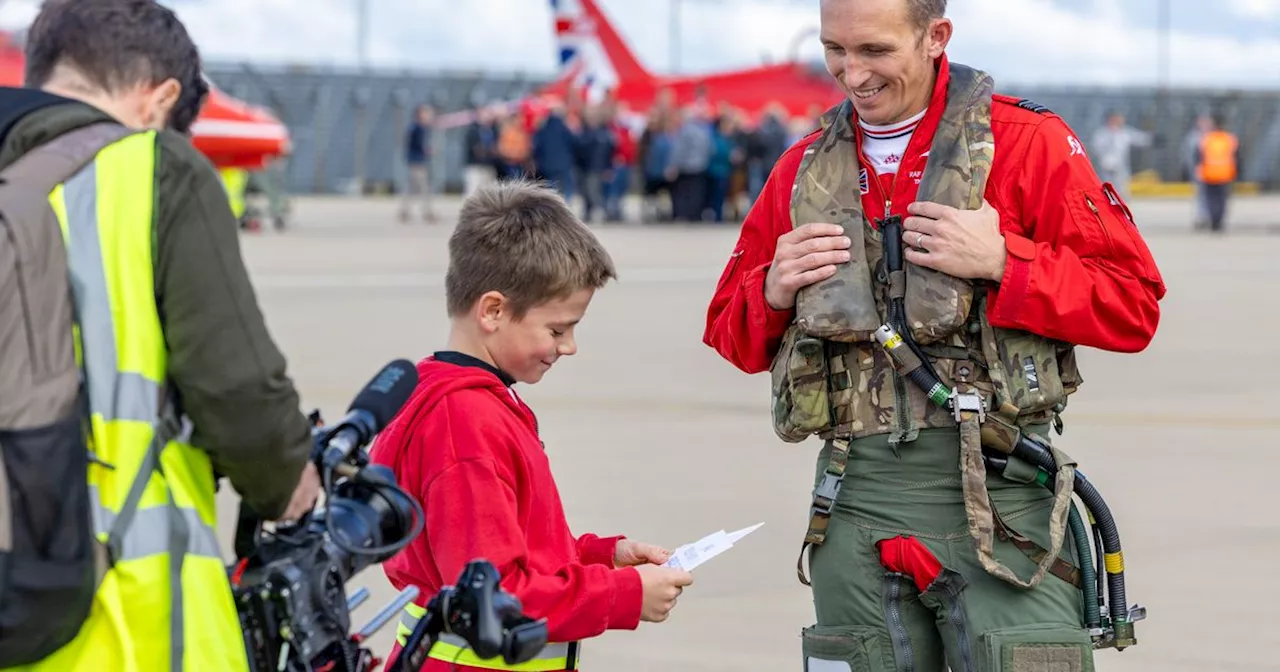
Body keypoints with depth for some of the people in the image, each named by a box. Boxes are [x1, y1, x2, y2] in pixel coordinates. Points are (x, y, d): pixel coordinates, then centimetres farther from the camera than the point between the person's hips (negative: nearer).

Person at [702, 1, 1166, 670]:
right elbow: (730, 333, 22)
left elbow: (1133, 306, -3)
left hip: (994, 499, -4)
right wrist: (773, 293, 0)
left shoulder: (1028, 142, 1)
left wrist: (1003, 262, -14)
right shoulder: (804, 169, 14)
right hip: (854, 507, 4)